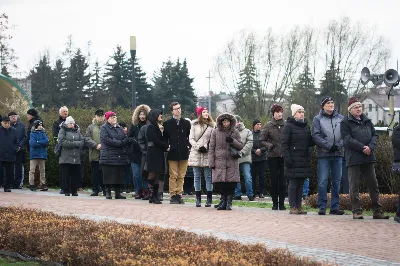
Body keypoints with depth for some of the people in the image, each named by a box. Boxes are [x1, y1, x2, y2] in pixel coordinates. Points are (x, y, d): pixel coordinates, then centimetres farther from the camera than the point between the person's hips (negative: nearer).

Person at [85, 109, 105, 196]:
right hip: (94, 154, 1)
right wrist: (96, 145, -13)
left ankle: (105, 190, 6)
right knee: (95, 173, 4)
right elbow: (87, 139, 0)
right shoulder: (90, 127, 11)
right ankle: (95, 190, 10)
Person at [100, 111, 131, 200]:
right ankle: (108, 193, 4)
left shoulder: (120, 128, 18)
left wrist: (126, 141, -12)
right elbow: (107, 140, -14)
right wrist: (120, 143, -14)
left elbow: (126, 139, 13)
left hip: (120, 157, 5)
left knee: (120, 176, 4)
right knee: (108, 176, -3)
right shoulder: (104, 128, -1)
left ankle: (118, 193, 9)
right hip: (108, 157, -5)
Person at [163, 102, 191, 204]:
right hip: (172, 153, -2)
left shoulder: (186, 123, 9)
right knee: (173, 176, -4)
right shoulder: (167, 124, 5)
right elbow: (165, 138, 10)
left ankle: (179, 195, 9)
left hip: (183, 153, 2)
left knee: (181, 176, 4)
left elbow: (190, 137, 14)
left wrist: (187, 146, 3)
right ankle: (173, 196, 0)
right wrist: (167, 147, 0)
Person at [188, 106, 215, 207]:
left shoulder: (212, 125, 4)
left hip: (207, 154, -1)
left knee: (208, 176, -2)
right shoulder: (194, 124, 8)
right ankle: (198, 199, 7)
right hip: (196, 154, 1)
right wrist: (198, 147, -8)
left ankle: (209, 199, 0)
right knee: (197, 176, 3)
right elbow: (191, 139, 4)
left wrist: (206, 147, -10)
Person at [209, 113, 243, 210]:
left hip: (232, 162, 0)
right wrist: (211, 162, -1)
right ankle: (223, 201, 10)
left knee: (231, 182, -6)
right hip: (219, 161, 0)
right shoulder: (215, 132, 6)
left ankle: (229, 202, 1)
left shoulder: (235, 132, 7)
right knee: (220, 182, -3)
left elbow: (241, 146, 8)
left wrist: (233, 141, -11)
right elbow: (211, 148, 6)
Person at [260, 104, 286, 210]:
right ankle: (275, 203, 11)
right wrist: (269, 145, -10)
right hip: (273, 156, 0)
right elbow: (262, 140, 6)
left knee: (283, 180, 0)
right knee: (274, 180, 3)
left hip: (284, 156, 0)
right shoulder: (268, 126, 3)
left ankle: (282, 203, 6)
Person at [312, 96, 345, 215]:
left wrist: (339, 145, -12)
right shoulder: (318, 119, 2)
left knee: (336, 182, 6)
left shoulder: (341, 118, 10)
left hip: (338, 154, 3)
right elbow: (316, 136, -6)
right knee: (323, 182, -5)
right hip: (324, 154, -3)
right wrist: (329, 145, -15)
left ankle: (335, 206, 12)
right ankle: (322, 207, 0)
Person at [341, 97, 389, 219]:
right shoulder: (345, 122, -1)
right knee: (354, 186, -2)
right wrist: (363, 147, -16)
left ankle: (377, 211, 10)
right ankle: (357, 211, 3)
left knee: (373, 184, 6)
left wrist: (370, 147, -10)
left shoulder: (367, 121, 16)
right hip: (353, 158, -5)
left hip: (368, 157, 5)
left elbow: (375, 135, 10)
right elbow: (348, 139, -11)